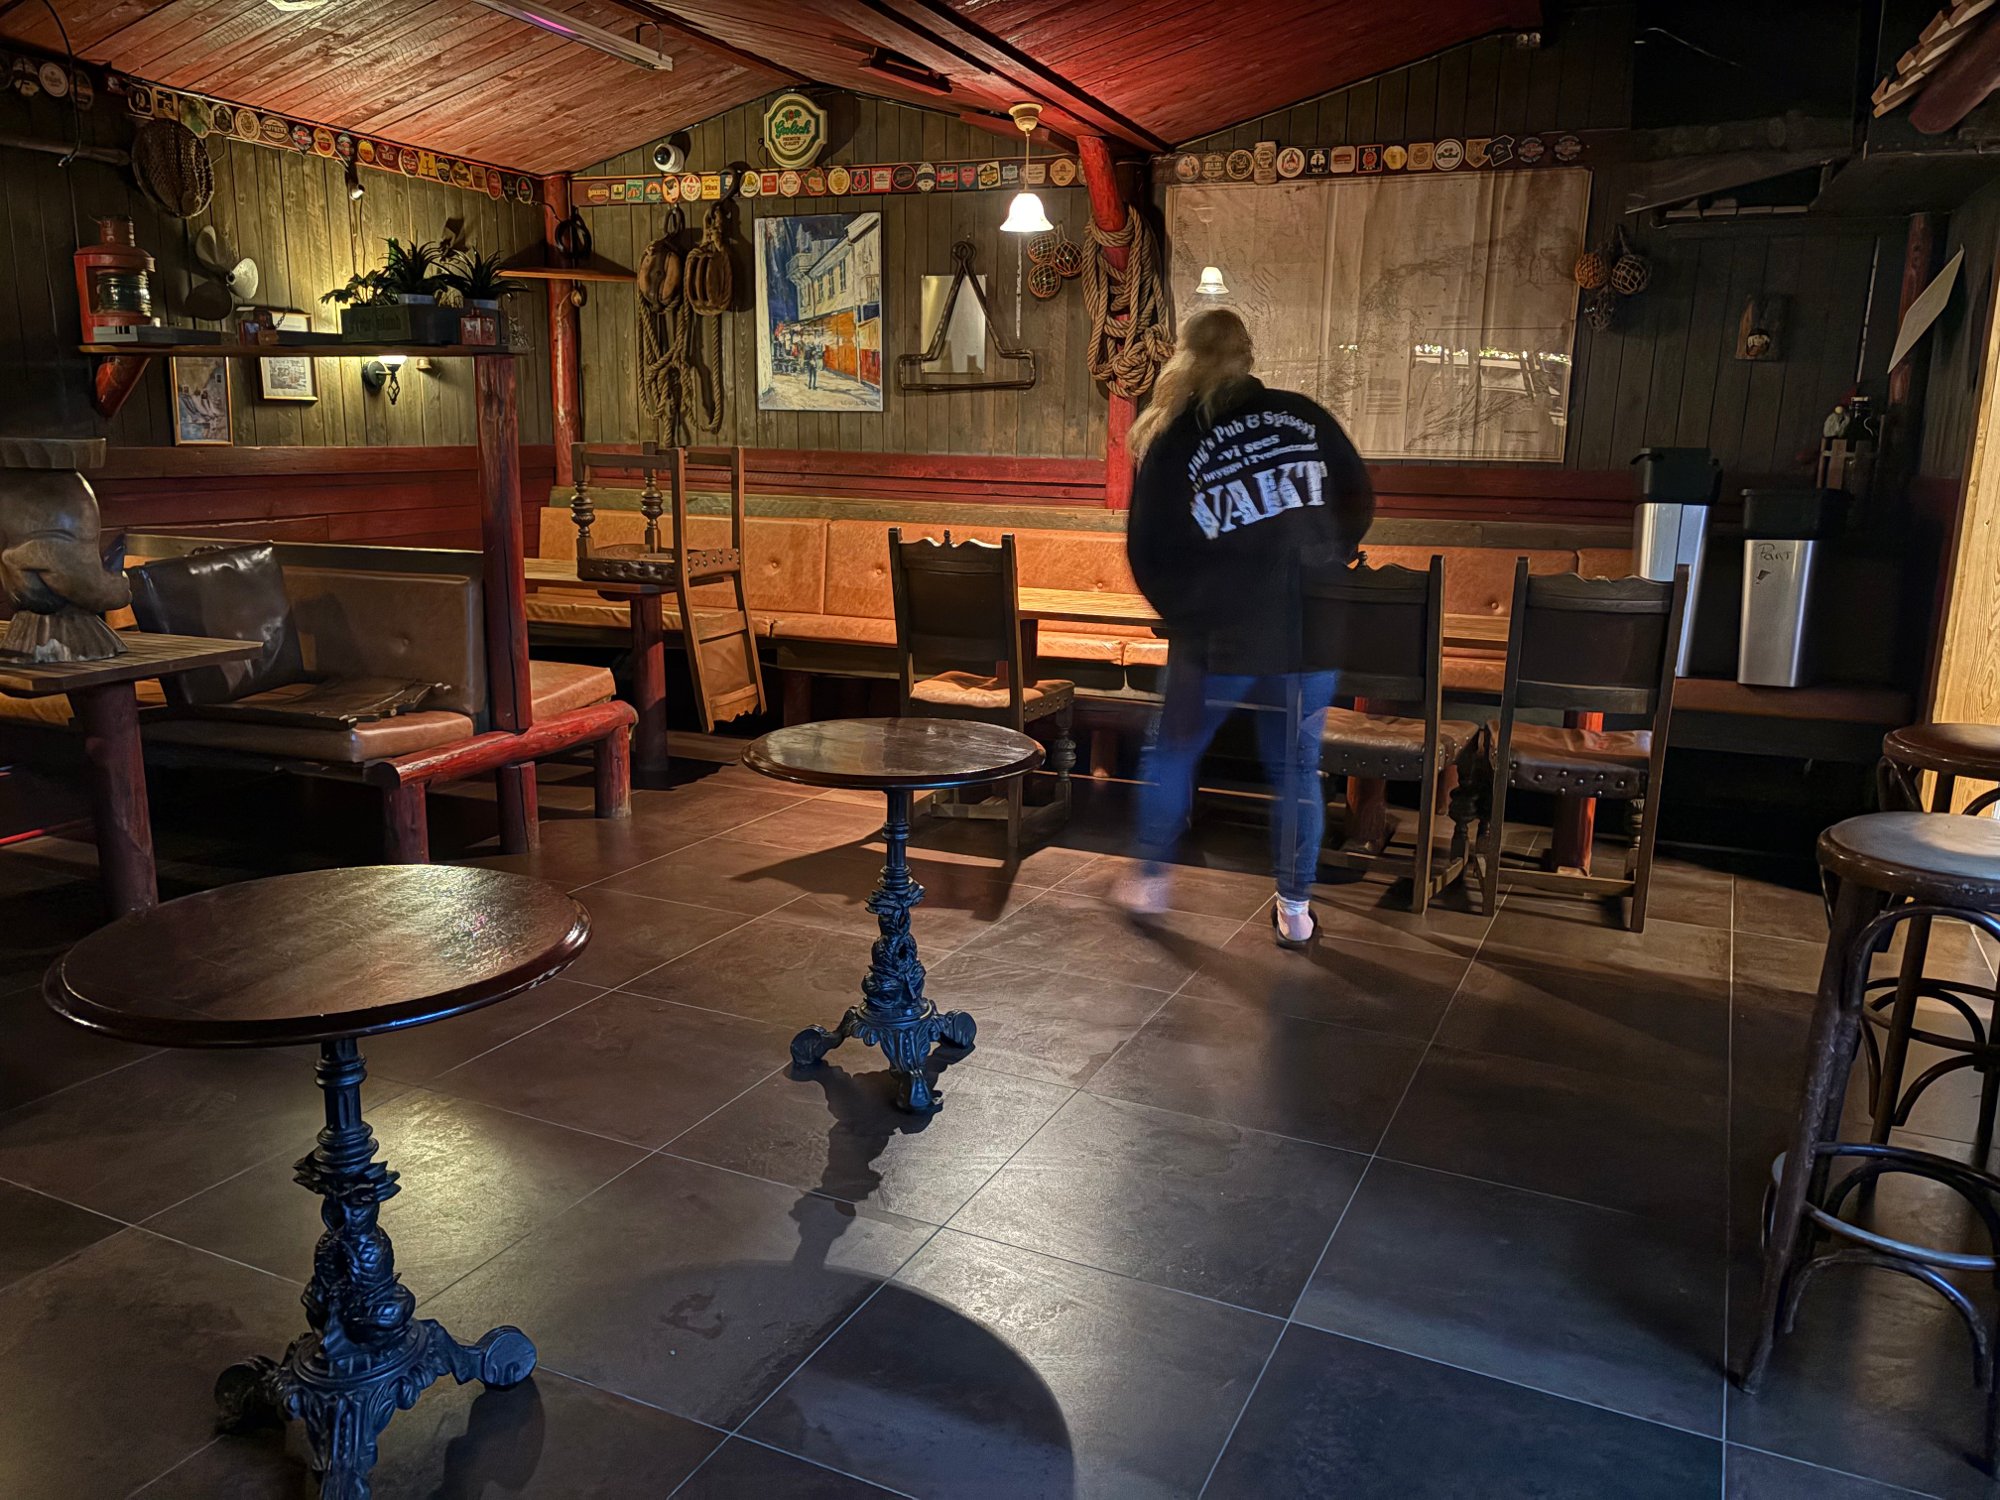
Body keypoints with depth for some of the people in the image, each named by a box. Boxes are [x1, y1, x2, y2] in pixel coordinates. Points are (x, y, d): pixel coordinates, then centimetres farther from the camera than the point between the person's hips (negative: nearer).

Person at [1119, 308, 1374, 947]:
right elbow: (1360, 503, 8)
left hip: (1221, 634, -2)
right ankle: (1295, 908, 19)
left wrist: (1182, 614, 12)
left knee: (1172, 752, 18)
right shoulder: (1305, 416, 1)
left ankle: (1150, 882, 27)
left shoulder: (1172, 443, -5)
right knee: (1297, 766, 14)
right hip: (1312, 630, 2)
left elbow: (1148, 551, -4)